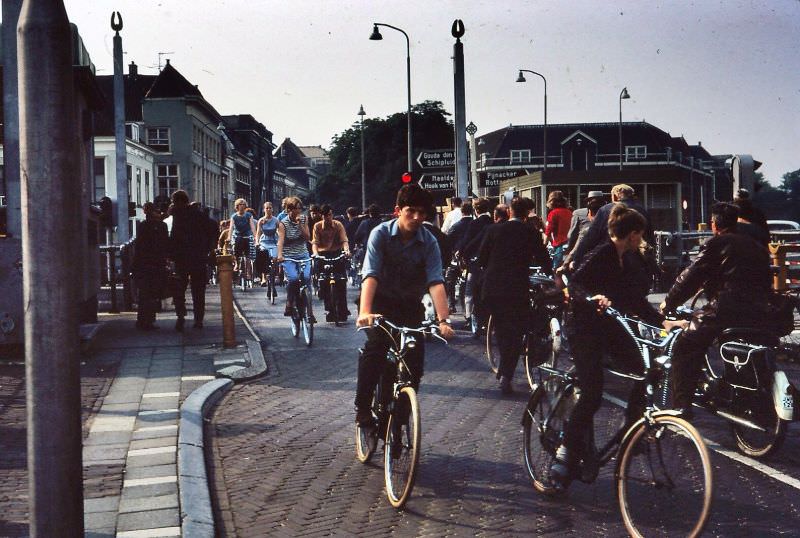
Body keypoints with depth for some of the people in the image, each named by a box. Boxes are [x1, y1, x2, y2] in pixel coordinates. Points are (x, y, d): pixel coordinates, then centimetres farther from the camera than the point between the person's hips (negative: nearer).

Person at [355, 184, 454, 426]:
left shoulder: (429, 242, -12)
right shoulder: (381, 234, -16)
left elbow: (435, 282, -23)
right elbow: (371, 275, -28)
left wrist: (443, 320, -37)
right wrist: (364, 312, -43)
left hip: (410, 306, 2)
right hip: (382, 302, -2)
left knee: (415, 360, -9)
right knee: (375, 345, -28)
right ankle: (362, 406, -14)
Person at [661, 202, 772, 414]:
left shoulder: (716, 244, 1)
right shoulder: (757, 247, 20)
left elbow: (690, 277, -2)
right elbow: (767, 280, 25)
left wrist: (669, 302, 7)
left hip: (724, 311, -7)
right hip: (759, 315, 7)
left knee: (684, 349, 3)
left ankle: (681, 405, -5)